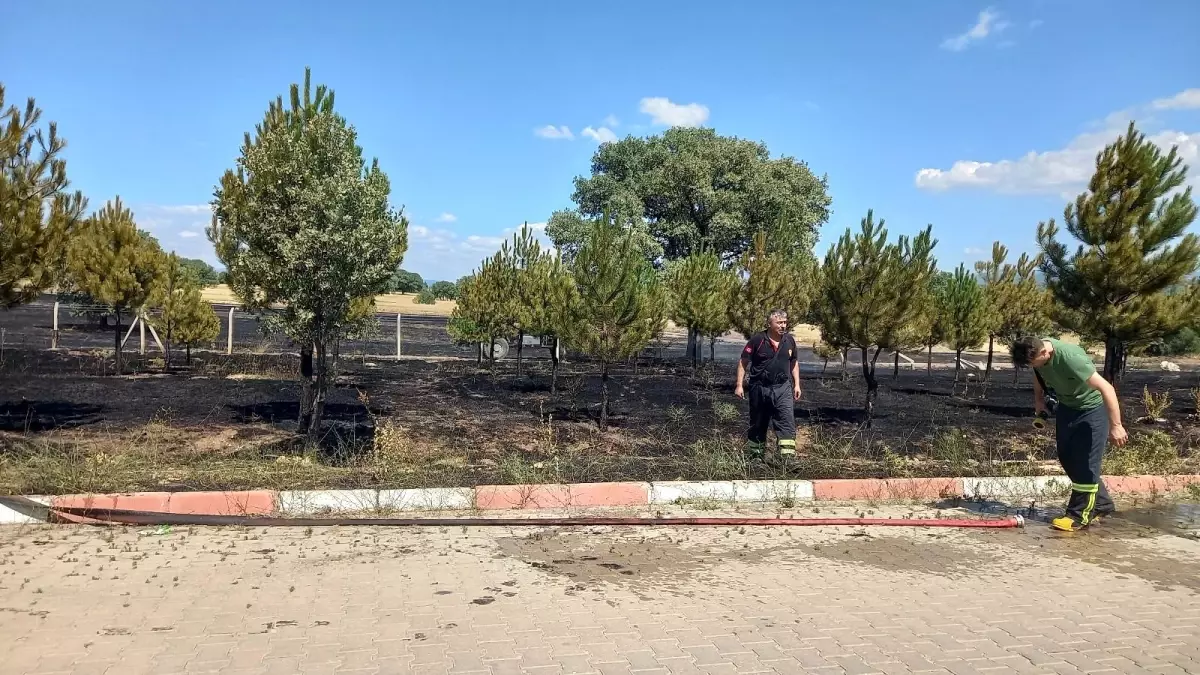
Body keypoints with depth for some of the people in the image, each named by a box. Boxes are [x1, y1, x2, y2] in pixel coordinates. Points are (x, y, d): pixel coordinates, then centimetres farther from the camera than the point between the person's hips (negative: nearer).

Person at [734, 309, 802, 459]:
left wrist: (797, 384, 11)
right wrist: (739, 385, -8)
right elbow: (743, 362, -4)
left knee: (787, 422, -11)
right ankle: (756, 456, 26)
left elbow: (794, 363, 17)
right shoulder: (757, 340, -8)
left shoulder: (790, 340, 4)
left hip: (783, 388, 2)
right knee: (758, 424, 11)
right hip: (760, 388, -2)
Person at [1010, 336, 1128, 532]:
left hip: (1092, 408, -8)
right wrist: (1039, 400, 11)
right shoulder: (1037, 350, -15)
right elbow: (1038, 375, 11)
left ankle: (1079, 515, 2)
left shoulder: (1070, 358, -38)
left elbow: (1106, 388, -38)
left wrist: (1115, 426, -38)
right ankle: (1101, 504, 25)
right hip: (1066, 406, 8)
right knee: (1067, 458, 11)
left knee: (1086, 463, -7)